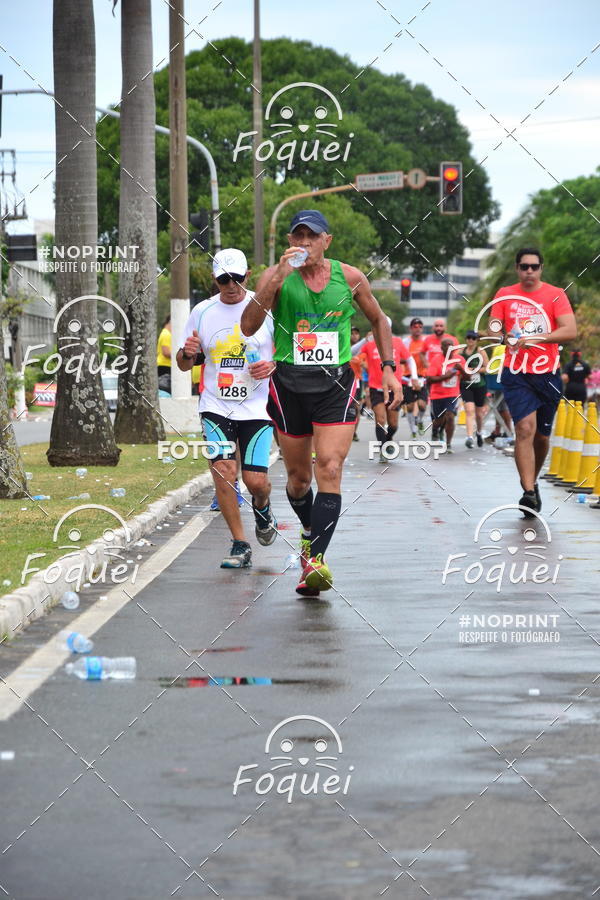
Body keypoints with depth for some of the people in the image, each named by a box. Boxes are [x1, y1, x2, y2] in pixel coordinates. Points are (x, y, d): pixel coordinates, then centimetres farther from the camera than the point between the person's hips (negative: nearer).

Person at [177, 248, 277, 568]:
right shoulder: (202, 312, 4)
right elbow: (184, 365, 11)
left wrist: (273, 365, -16)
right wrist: (187, 353, -13)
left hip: (256, 408, -1)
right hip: (216, 407, 1)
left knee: (256, 481, -6)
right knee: (223, 471, -15)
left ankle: (262, 508, 32)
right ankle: (240, 546, -2)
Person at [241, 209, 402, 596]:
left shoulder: (349, 277, 1)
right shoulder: (277, 276, -3)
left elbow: (378, 320, 18)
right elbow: (248, 327, -17)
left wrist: (389, 368, 10)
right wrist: (277, 280, -26)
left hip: (336, 383, 0)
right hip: (289, 384, 1)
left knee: (330, 470, -15)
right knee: (298, 476, 11)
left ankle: (315, 559, -21)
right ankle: (310, 531, 41)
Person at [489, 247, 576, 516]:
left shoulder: (556, 295, 0)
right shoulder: (505, 295, 6)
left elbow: (570, 330, -11)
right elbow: (493, 328, 5)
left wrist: (538, 338, -23)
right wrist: (501, 336, -19)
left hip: (548, 374, 1)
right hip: (517, 373, -1)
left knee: (542, 436, 10)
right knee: (525, 428, -17)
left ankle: (532, 482, 34)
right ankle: (529, 493, -20)